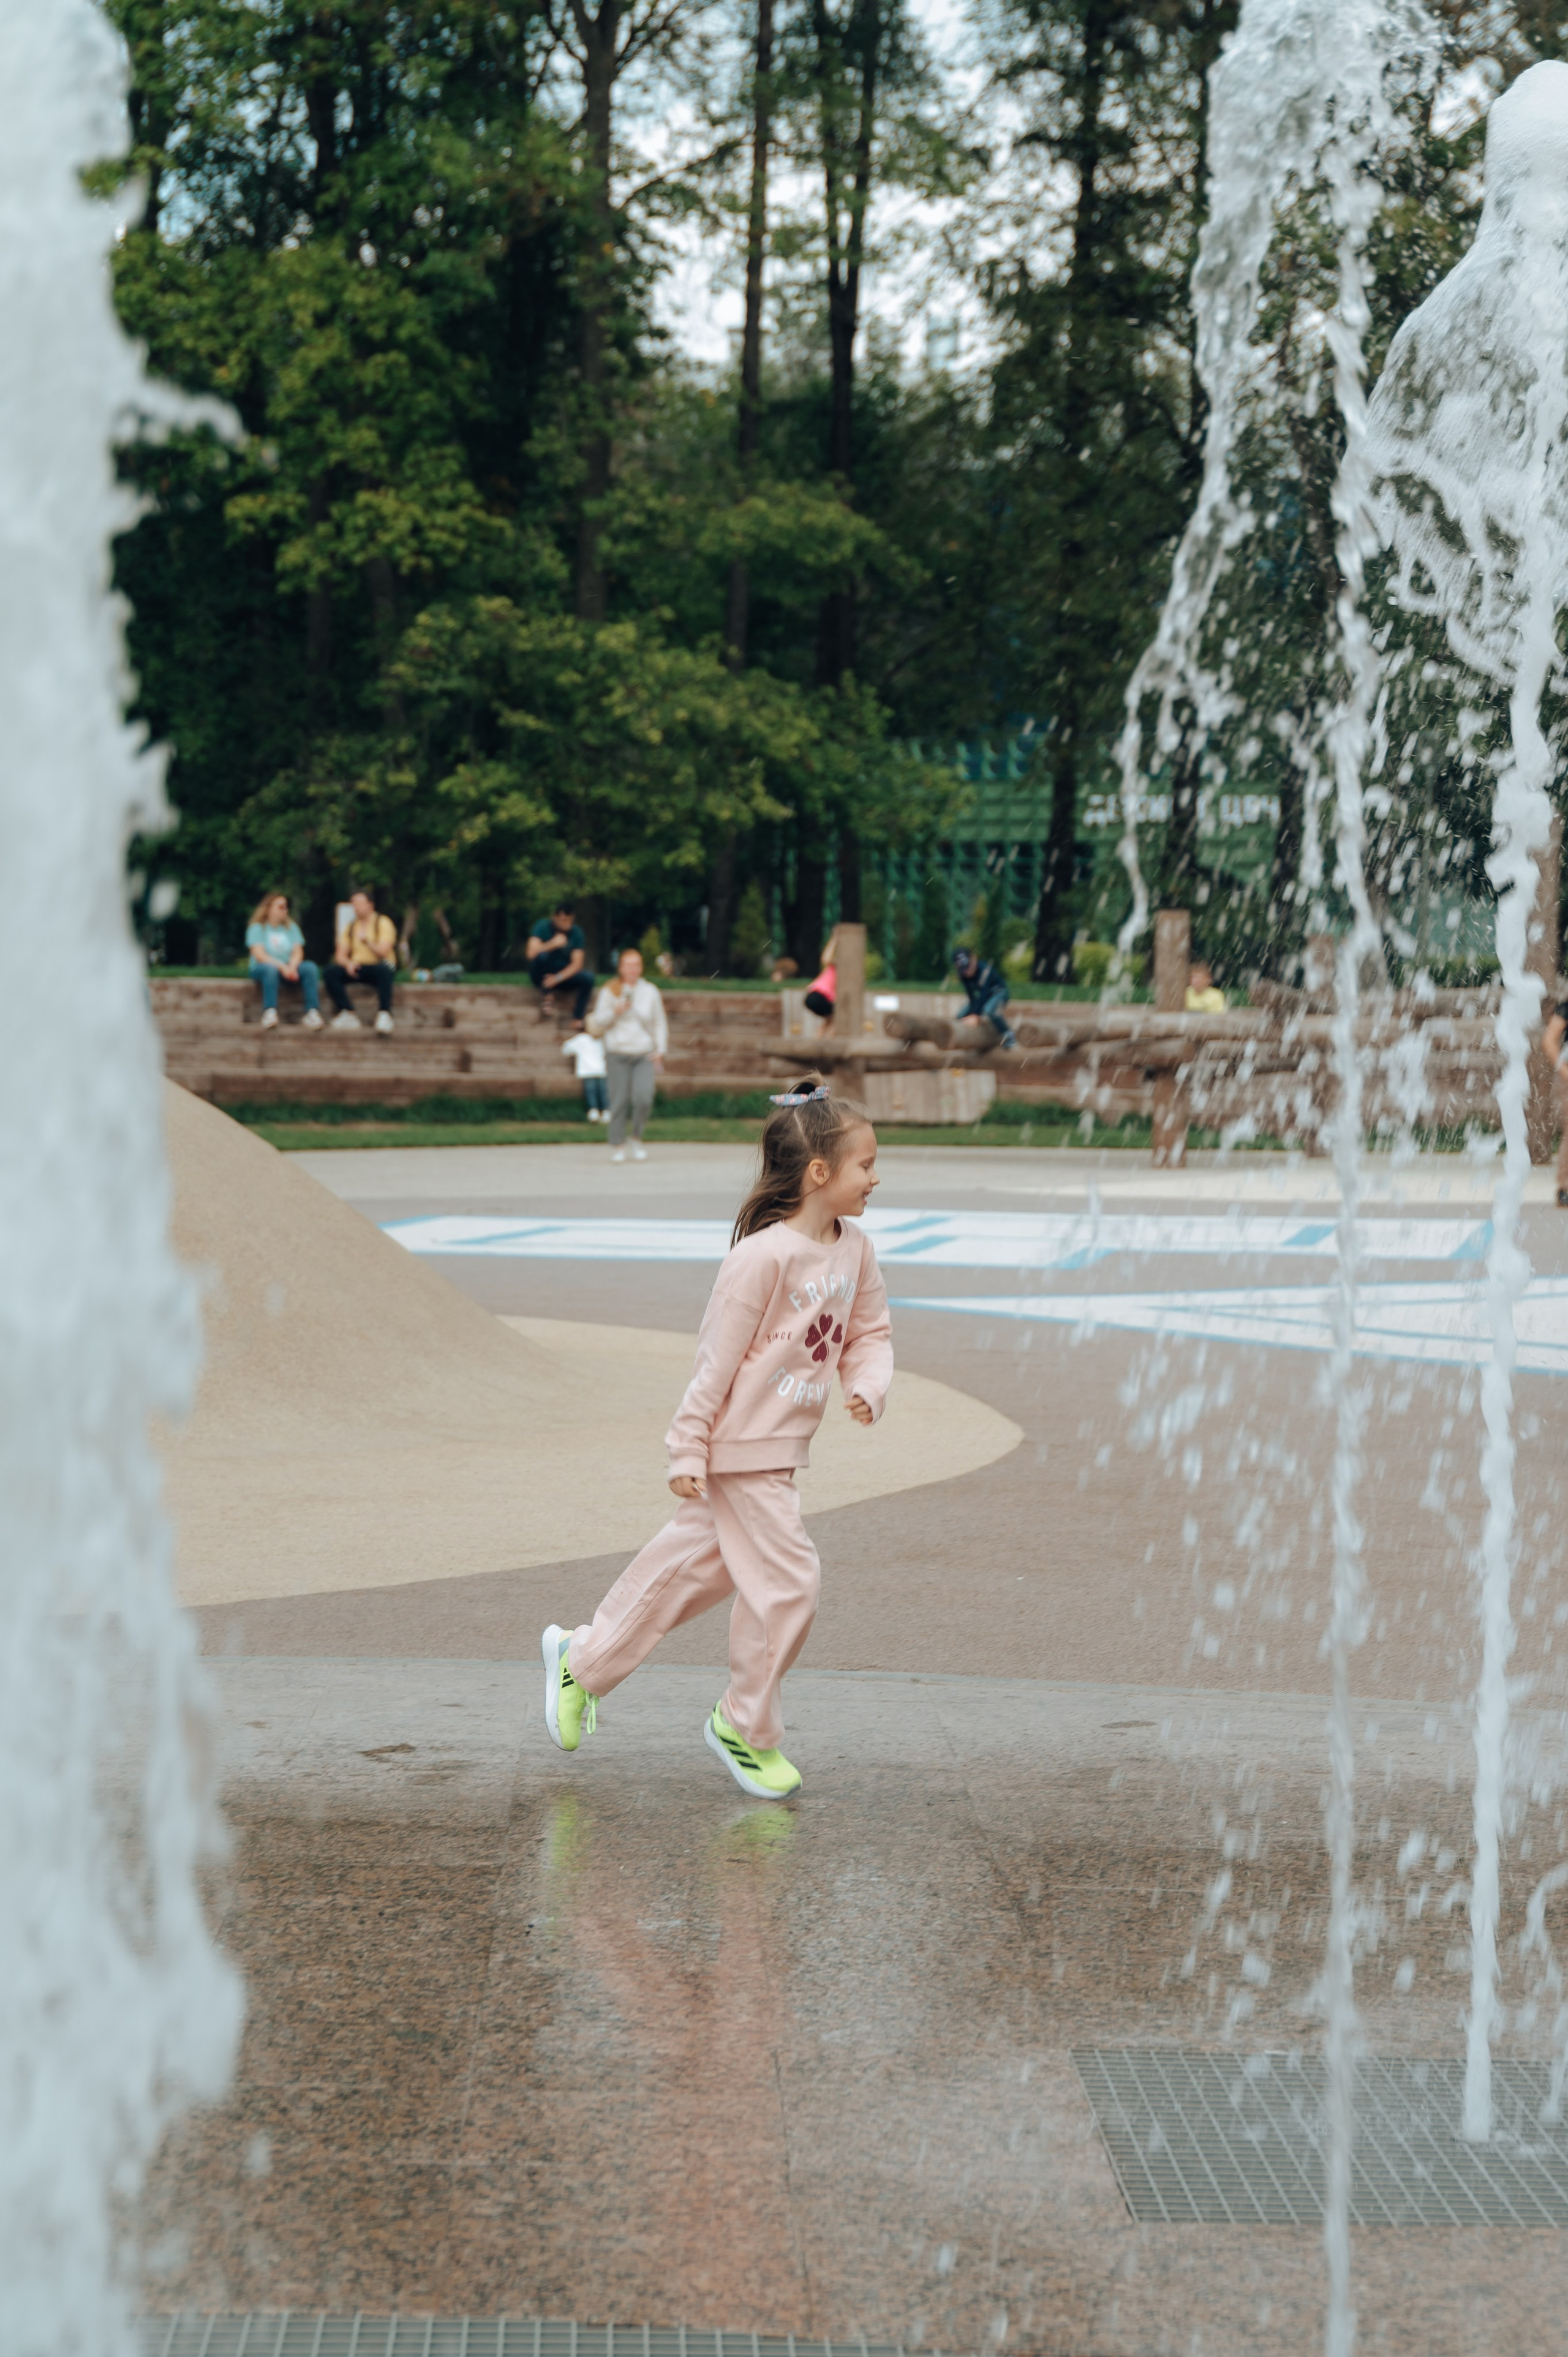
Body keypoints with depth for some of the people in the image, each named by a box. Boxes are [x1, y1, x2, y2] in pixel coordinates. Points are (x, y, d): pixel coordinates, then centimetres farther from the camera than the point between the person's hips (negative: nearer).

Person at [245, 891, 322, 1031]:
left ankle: (312, 1013, -38)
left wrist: (292, 966, -19)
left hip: (289, 969, 4)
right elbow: (259, 955, -11)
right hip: (261, 970, -4)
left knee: (310, 967, -26)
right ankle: (269, 1013, -49)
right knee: (270, 969, -39)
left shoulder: (291, 927, 16)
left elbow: (298, 952, 4)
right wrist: (282, 967, -24)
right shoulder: (257, 928, 3)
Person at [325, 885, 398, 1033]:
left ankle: (384, 1014, -39)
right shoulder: (351, 926, 14)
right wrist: (348, 964, -15)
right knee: (331, 971, -24)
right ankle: (347, 1014, -28)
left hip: (378, 966, -4)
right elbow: (341, 955, 8)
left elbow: (383, 952, -12)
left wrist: (367, 942, -27)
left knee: (384, 970, -41)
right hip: (357, 968, 4)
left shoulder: (383, 923, -1)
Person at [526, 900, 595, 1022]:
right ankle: (546, 997, -21)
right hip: (542, 976, -2)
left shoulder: (577, 933, -4)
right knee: (542, 956, -35)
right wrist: (553, 944, -31)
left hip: (565, 975, 2)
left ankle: (578, 1019, -23)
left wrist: (558, 978, -26)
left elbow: (577, 963, -11)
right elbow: (532, 953, -22)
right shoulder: (544, 926, -10)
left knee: (588, 978, -27)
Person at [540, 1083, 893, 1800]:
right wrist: (688, 1450, -15)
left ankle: (582, 1659, 35)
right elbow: (718, 1357, -18)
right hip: (743, 1446, -9)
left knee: (693, 1566, 19)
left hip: (785, 1445, 9)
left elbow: (869, 1334, 14)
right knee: (787, 1581, -6)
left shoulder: (853, 1250, 3)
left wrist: (868, 1388, -7)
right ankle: (744, 1727, 13)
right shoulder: (764, 1256, -22)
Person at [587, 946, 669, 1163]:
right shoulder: (609, 992, 2)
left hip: (645, 1055, 1)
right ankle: (617, 1146, 10)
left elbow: (660, 1024, 11)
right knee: (619, 1101, -3)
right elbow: (598, 1023, 4)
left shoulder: (650, 992, 5)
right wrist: (615, 1011, -13)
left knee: (643, 1098, -16)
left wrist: (660, 1051, 2)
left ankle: (637, 1138, 7)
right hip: (618, 1054, -1)